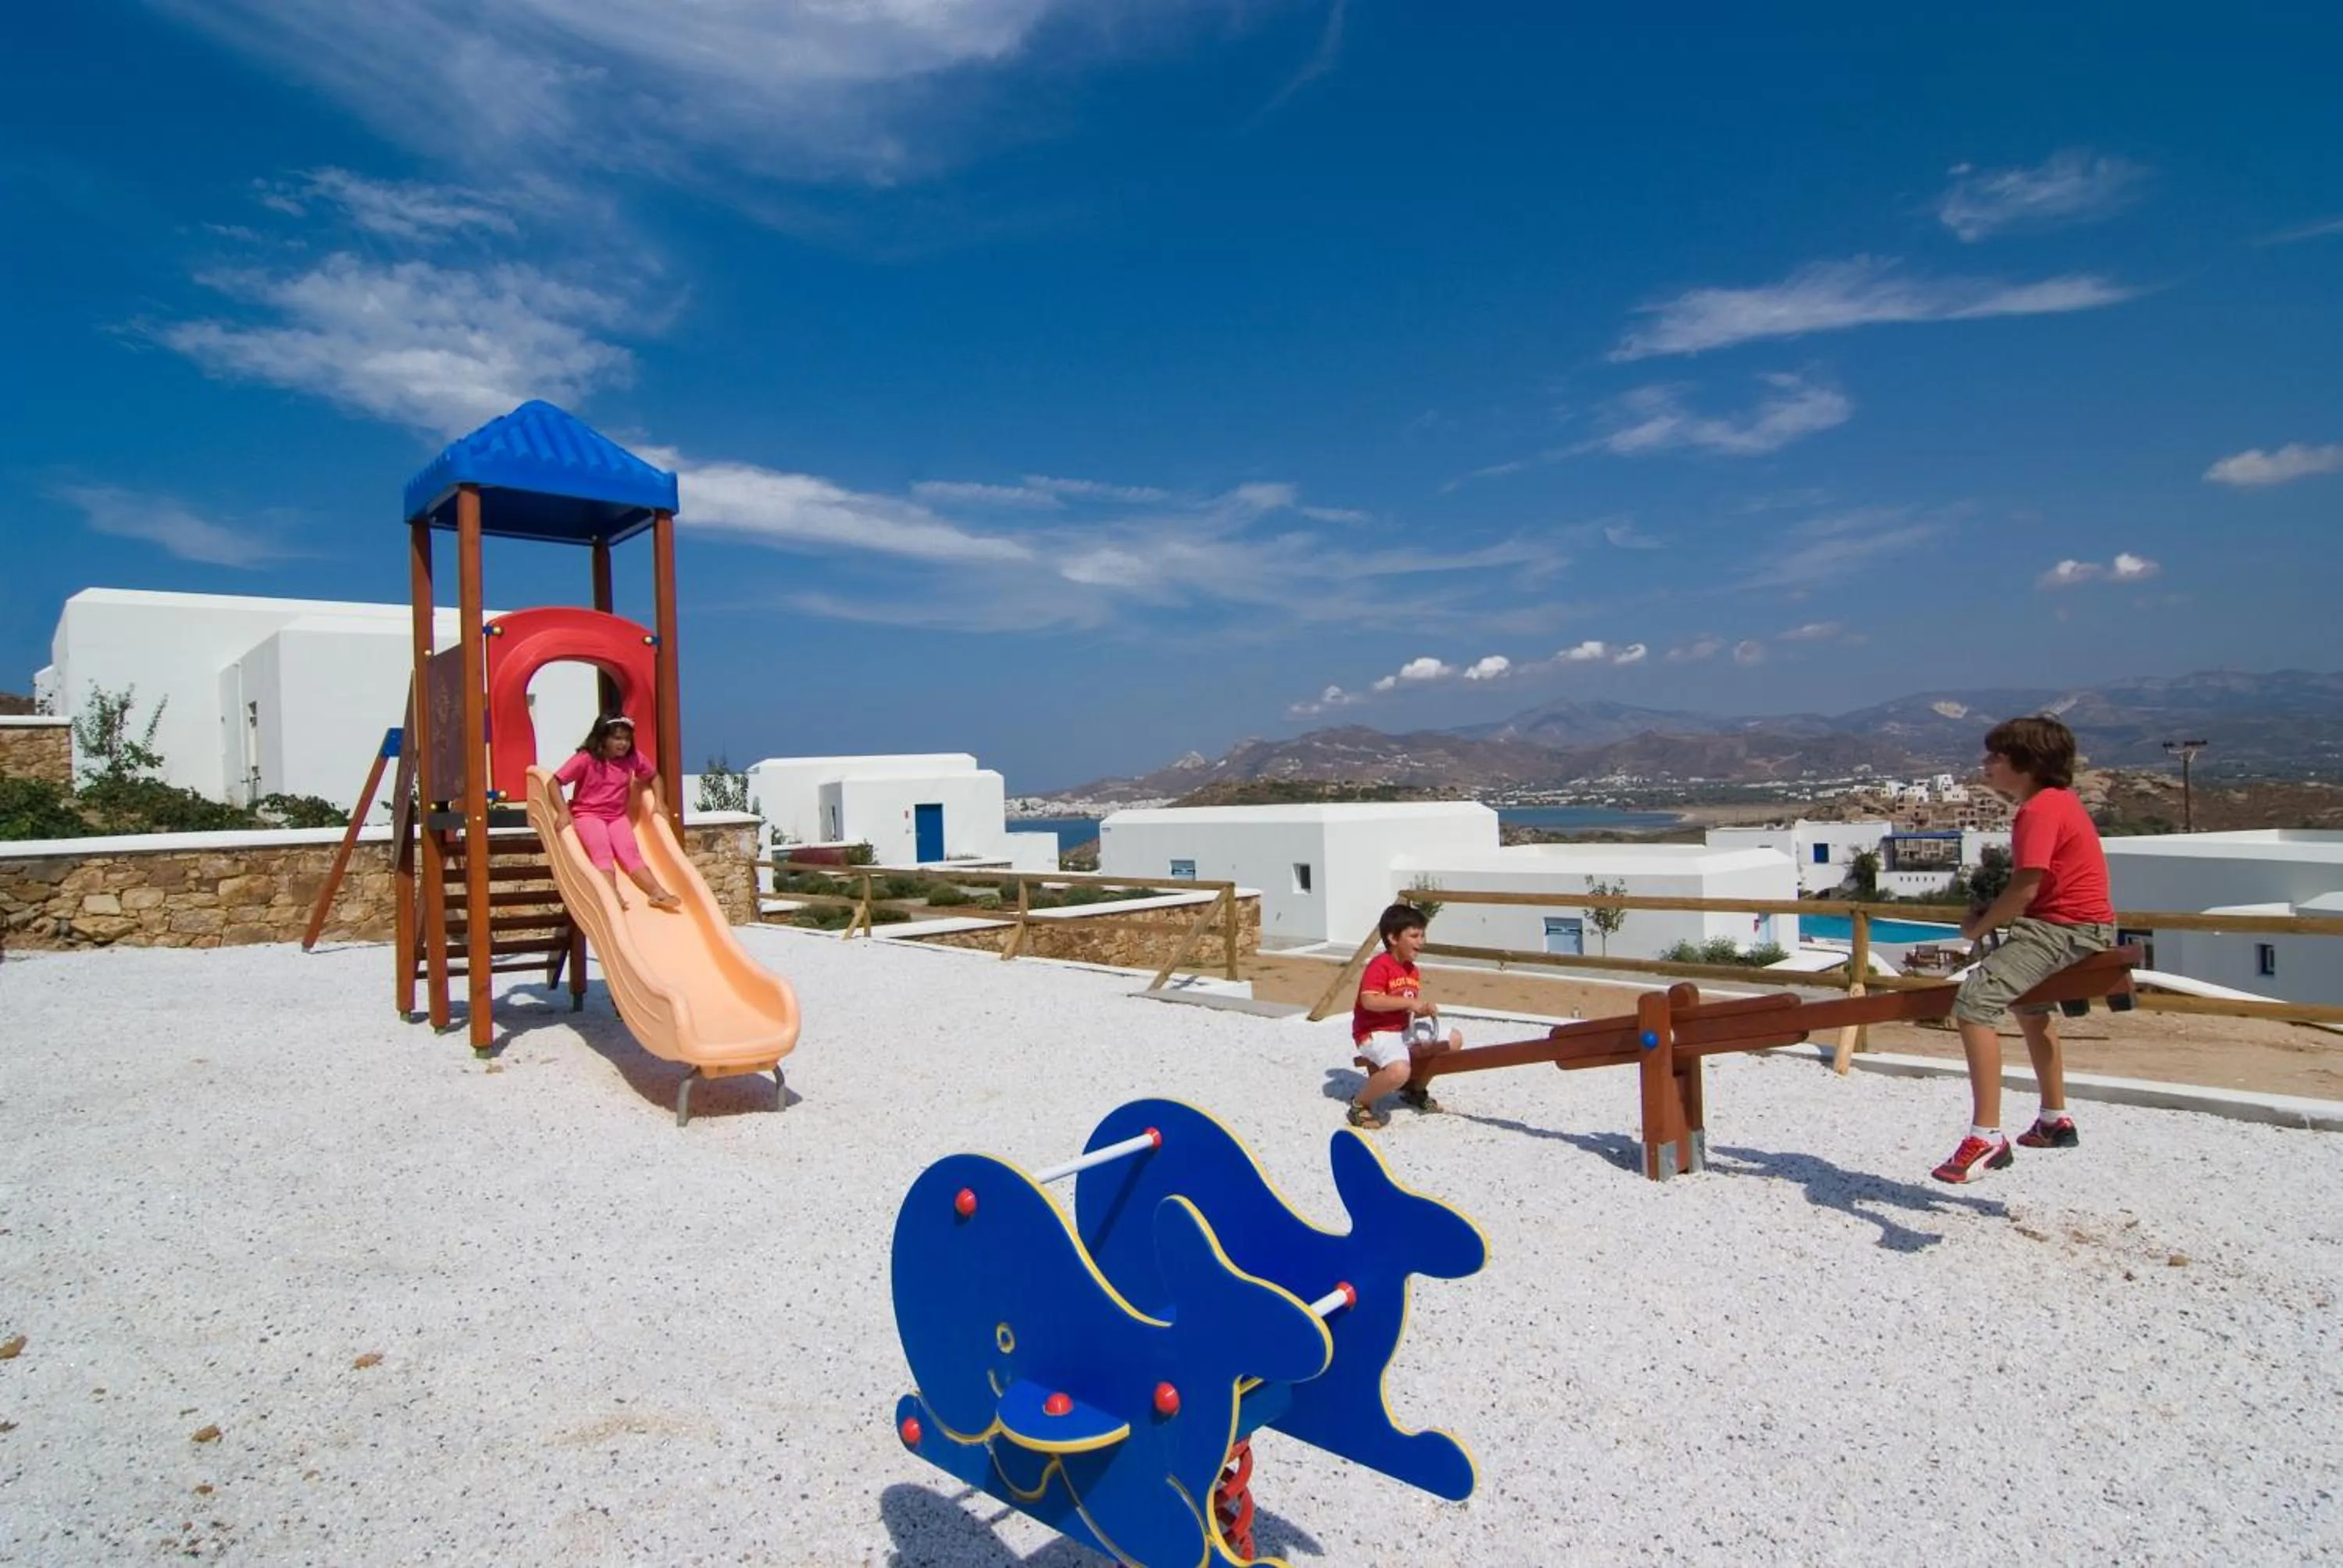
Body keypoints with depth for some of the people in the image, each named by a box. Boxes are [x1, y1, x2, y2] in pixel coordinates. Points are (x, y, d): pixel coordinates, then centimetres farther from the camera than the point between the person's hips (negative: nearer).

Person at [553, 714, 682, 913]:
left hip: (617, 816, 3)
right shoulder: (586, 759, -15)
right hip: (588, 815, -3)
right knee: (602, 853, -27)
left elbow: (654, 776, 15)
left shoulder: (633, 758, -3)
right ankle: (614, 895, -47)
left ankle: (657, 892, -33)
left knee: (630, 852, -17)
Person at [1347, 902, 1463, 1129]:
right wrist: (1409, 1002, -30)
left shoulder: (1412, 970, 10)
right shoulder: (1380, 965, -19)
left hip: (1405, 1029, 10)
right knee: (1399, 1071, -38)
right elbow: (1369, 1001, -32)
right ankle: (1360, 1104, -8)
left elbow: (1412, 1010, 15)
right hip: (1375, 1032, -10)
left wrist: (1425, 1009, -9)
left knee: (1455, 1038, 14)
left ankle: (1415, 1089, 27)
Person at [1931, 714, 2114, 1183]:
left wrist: (1979, 927, -11)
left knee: (1974, 1001, -24)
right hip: (2071, 923, 12)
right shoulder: (2055, 799, 13)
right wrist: (1992, 913, 7)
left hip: (2065, 928, -12)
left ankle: (1987, 1138, -26)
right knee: (2027, 1002, 34)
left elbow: (2025, 888, -26)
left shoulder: (2040, 810, -20)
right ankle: (2055, 1120, 48)